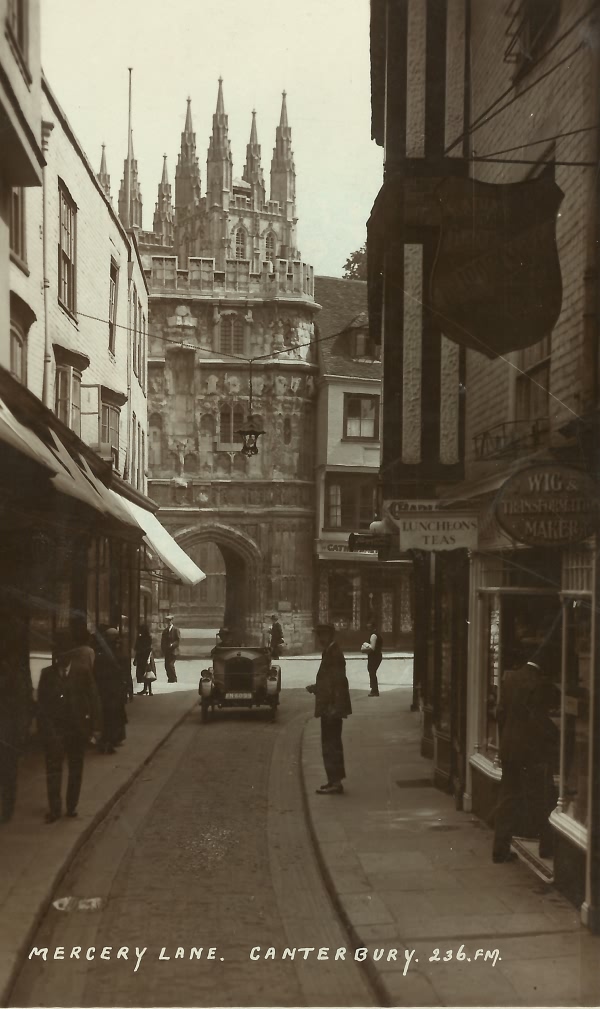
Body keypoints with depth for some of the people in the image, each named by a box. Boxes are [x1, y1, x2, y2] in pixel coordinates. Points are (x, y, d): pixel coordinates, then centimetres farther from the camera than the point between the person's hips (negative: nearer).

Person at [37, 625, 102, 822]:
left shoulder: (82, 671, -5)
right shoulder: (47, 674, -1)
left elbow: (93, 698, -4)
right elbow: (41, 703, 0)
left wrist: (95, 725, -7)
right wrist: (44, 728, -6)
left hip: (77, 728, 0)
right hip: (54, 729, 0)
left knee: (76, 769, 12)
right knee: (53, 769, -3)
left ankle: (72, 806, 24)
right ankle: (54, 808, 5)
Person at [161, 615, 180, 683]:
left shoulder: (175, 630, -3)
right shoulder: (165, 630, 14)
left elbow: (178, 640, -7)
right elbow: (162, 641, 17)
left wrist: (172, 645, -21)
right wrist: (162, 649, 5)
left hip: (173, 651, -6)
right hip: (166, 651, 6)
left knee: (171, 664, -15)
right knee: (166, 665, 4)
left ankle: (174, 679, -5)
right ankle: (170, 678, 14)